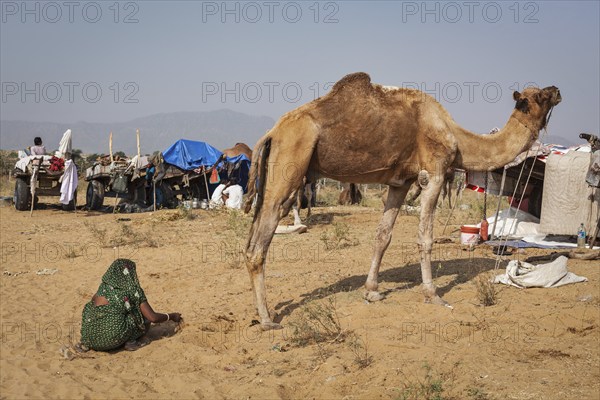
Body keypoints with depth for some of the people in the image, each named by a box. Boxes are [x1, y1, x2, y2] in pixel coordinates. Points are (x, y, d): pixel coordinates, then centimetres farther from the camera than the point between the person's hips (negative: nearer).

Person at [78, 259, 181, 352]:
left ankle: (86, 343, 19)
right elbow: (153, 317, -1)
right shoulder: (133, 290, 0)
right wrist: (171, 316, 19)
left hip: (92, 338, 4)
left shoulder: (104, 285, 14)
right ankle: (130, 342, 2)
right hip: (114, 339, -4)